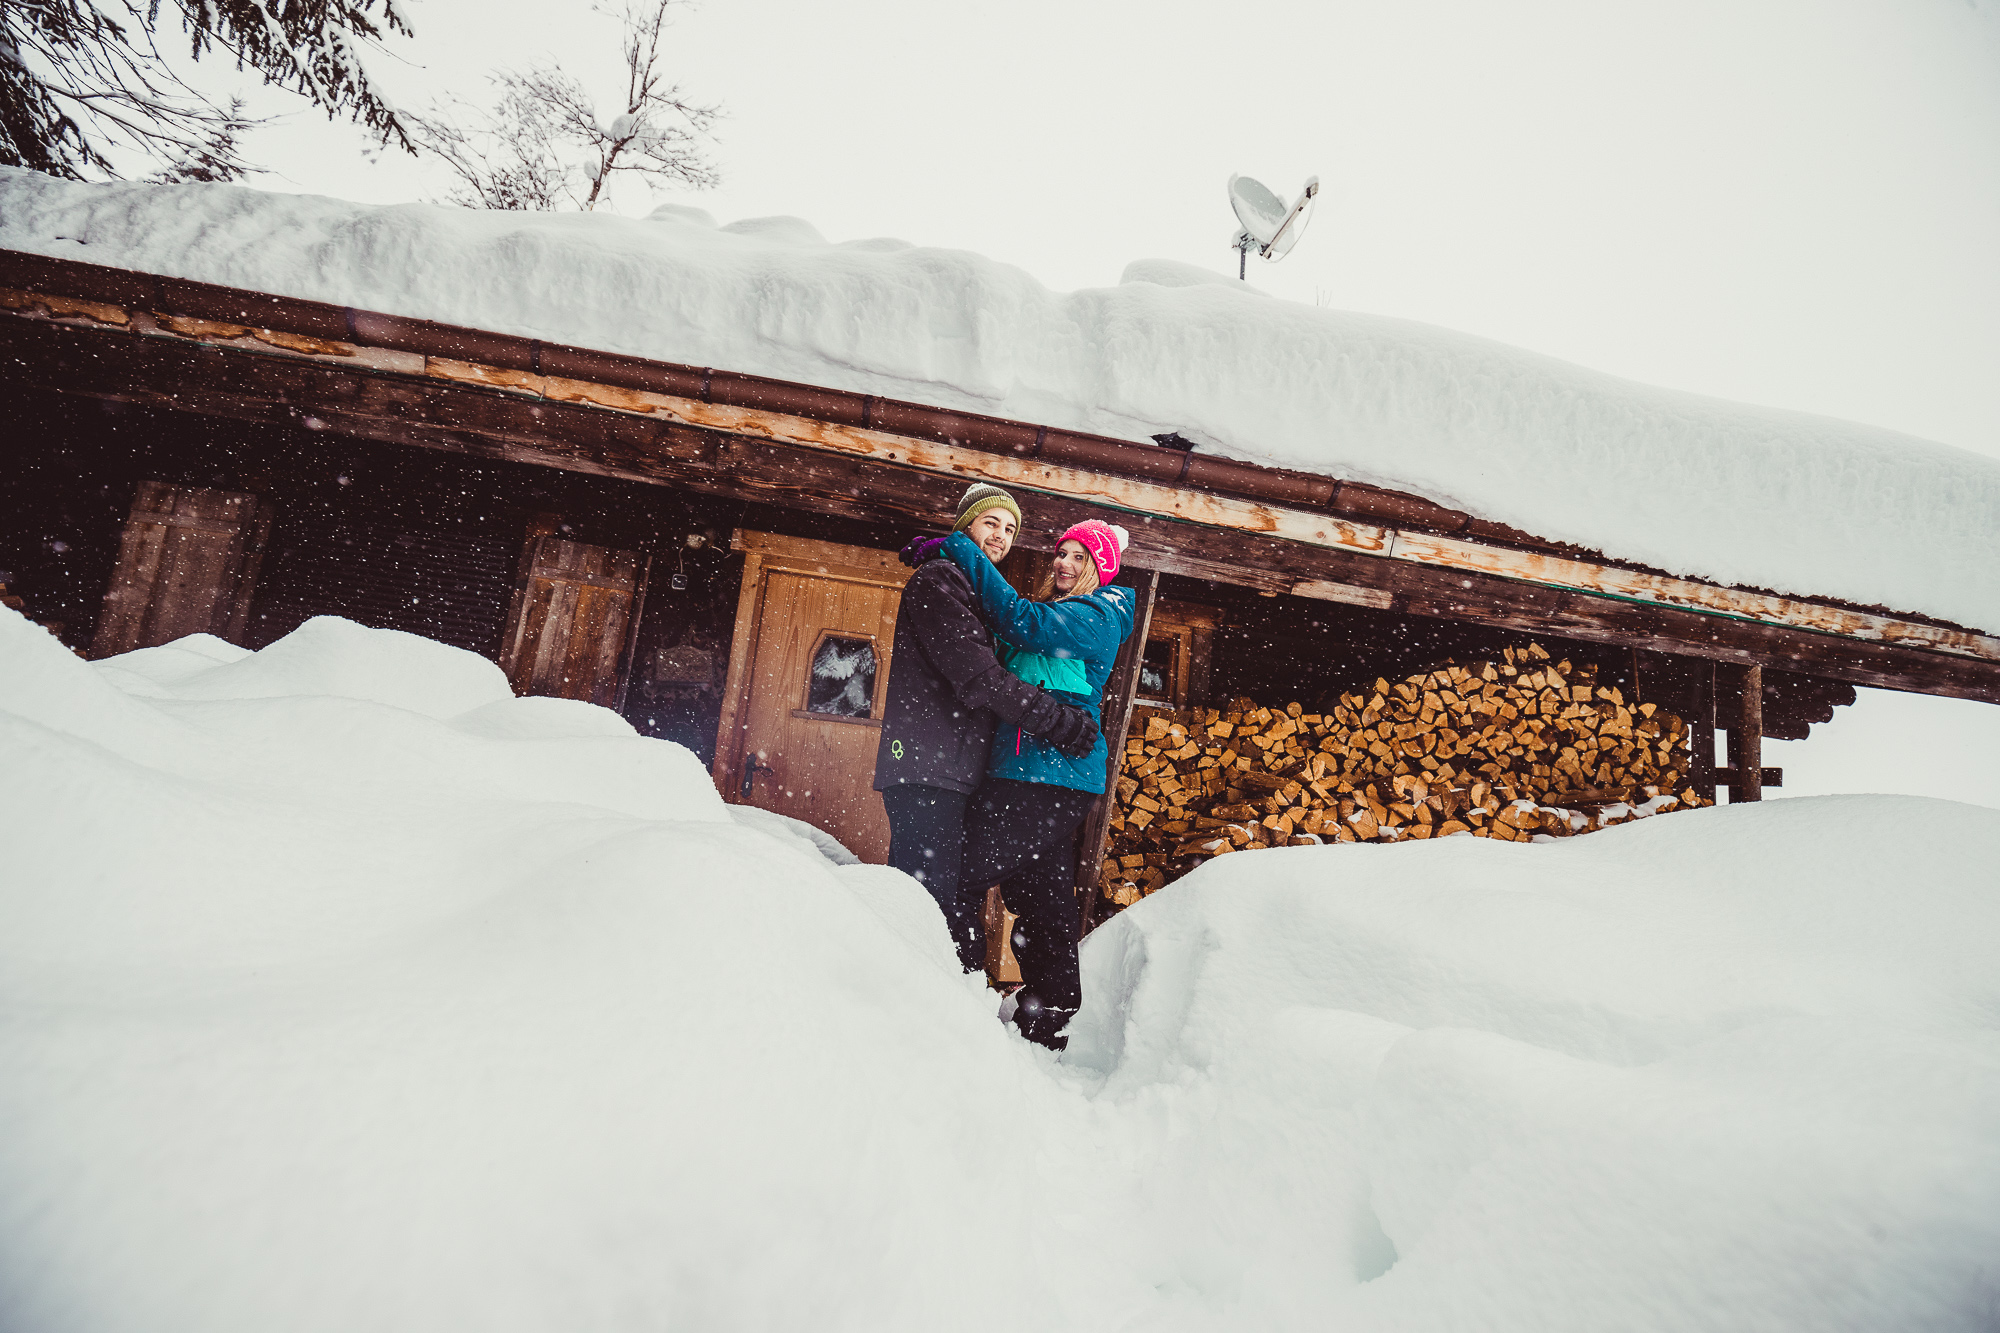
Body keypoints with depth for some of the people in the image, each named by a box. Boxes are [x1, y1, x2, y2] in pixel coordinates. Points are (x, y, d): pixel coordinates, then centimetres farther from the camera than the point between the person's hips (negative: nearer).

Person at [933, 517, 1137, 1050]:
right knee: (1045, 896, 13)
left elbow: (1022, 621, -20)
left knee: (959, 872, -11)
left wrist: (959, 549, -15)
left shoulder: (1099, 616, -5)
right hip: (1023, 767, 9)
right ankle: (1052, 1014, 23)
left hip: (1052, 773, -9)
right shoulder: (1057, 614, 21)